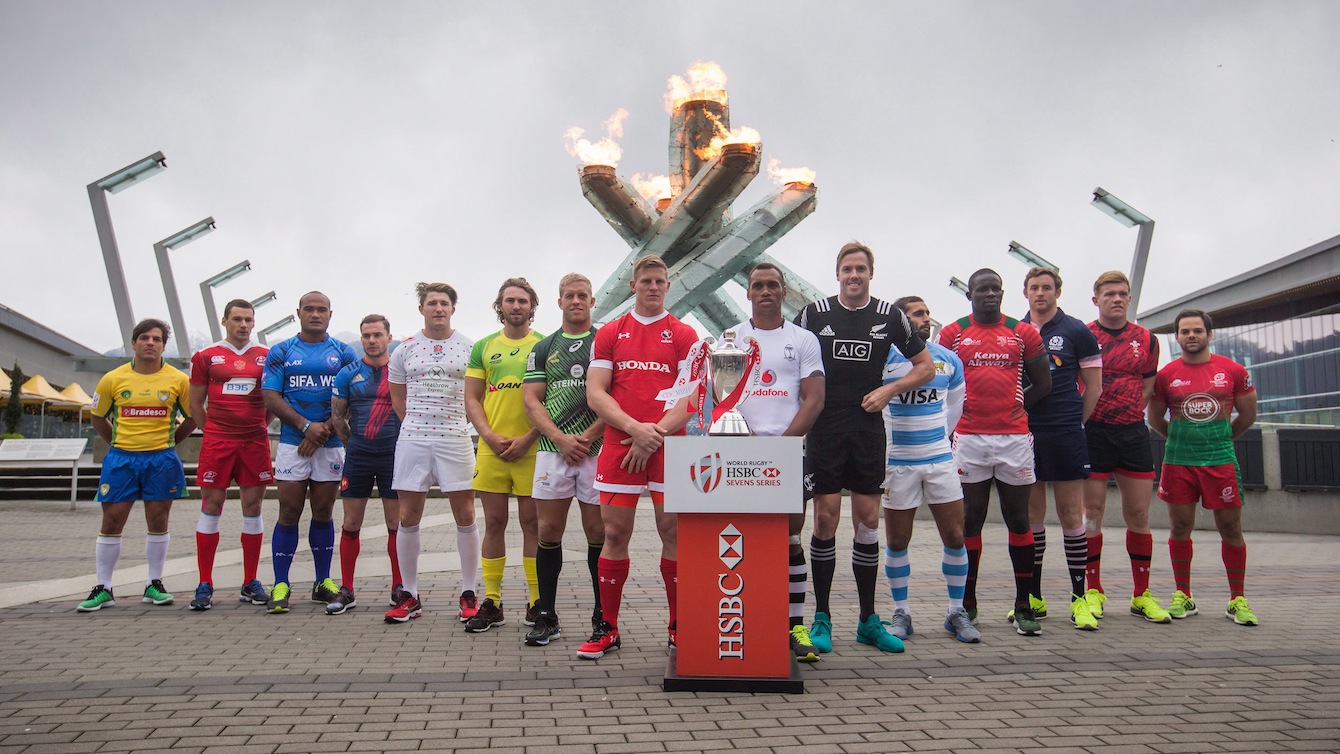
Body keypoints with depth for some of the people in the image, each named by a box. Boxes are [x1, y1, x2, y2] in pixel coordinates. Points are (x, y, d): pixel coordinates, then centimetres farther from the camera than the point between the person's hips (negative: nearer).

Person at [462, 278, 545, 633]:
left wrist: (528, 438, -12)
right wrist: (490, 436, -7)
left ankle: (536, 601, 11)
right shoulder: (483, 347, 12)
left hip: (532, 447, -3)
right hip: (491, 447, 3)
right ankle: (491, 603, 13)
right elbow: (471, 401, 9)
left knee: (532, 524, 2)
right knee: (494, 523, 6)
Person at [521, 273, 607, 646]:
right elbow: (531, 401, 7)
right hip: (552, 449, 2)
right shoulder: (542, 348, 14)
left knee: (598, 534, 1)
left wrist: (588, 436, -12)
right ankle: (546, 617, 12)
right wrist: (560, 438, -8)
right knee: (549, 532, 3)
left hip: (597, 449, -2)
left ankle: (603, 616, 10)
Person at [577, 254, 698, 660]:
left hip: (669, 446, -1)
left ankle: (679, 627, 13)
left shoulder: (684, 335, 6)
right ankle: (607, 629, 13)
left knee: (673, 533, 1)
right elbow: (595, 393, 3)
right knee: (614, 535, 3)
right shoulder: (609, 334, 11)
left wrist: (656, 434, -12)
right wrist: (635, 429, -11)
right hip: (618, 445, 1)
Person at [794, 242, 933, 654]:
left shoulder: (890, 316, 5)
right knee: (826, 518, -2)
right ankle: (822, 617, 10)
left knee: (868, 520, 5)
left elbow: (926, 367, 11)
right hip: (824, 430, -1)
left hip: (868, 430, 2)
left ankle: (868, 620, 15)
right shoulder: (815, 313, 1)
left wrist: (889, 390, -4)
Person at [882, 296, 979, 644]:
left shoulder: (948, 359, 6)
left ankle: (957, 613, 17)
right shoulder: (884, 357, -7)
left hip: (941, 460, 3)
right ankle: (901, 613, 18)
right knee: (897, 542, 4)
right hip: (898, 462, -3)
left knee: (955, 538, 3)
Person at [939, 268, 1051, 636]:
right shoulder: (952, 333, 6)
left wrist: (1013, 407, 6)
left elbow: (1043, 384, 12)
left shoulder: (1023, 333, 8)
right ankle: (967, 602, 13)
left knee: (1018, 520, 5)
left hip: (1014, 437, 1)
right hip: (969, 439, -1)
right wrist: (962, 412, 3)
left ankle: (1023, 605, 12)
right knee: (970, 520, 4)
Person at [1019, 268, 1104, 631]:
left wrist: (1074, 422, 3)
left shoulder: (1077, 332, 2)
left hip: (1065, 435, -3)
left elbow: (1094, 386, 5)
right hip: (1024, 434, 3)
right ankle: (1033, 596, 16)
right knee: (1031, 516, 8)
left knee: (1071, 515, -1)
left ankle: (1079, 597, 7)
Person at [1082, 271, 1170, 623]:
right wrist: (1085, 415, -5)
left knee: (1138, 514, 5)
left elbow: (1147, 386, 17)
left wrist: (1128, 413, 5)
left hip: (1133, 432, 3)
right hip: (1093, 432, -3)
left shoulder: (1146, 339, 9)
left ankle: (1141, 594, 15)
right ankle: (1093, 591, 11)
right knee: (1092, 513, 0)